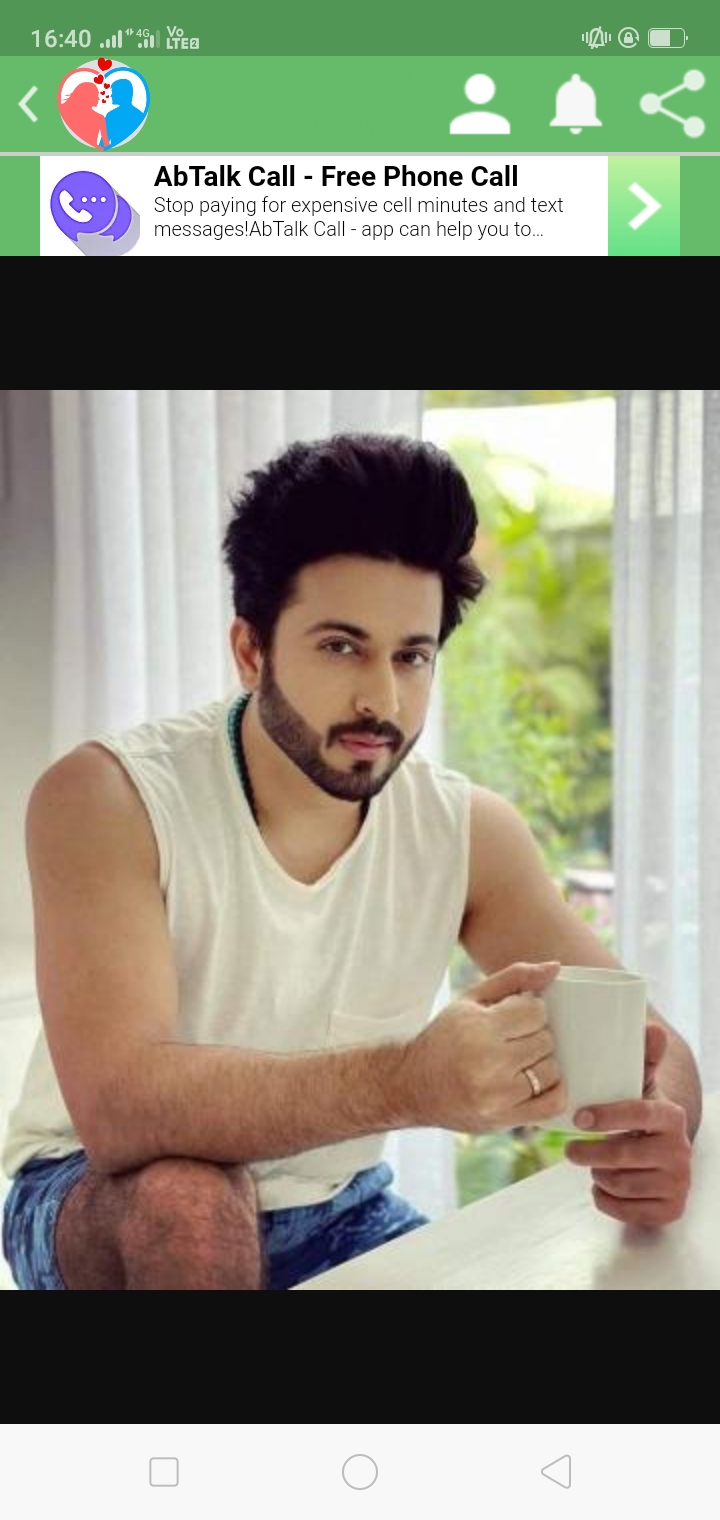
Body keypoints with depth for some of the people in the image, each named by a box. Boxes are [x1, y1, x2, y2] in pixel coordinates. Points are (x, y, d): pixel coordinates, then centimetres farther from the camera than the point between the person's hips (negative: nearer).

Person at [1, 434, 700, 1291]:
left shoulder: (471, 833, -11)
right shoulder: (105, 799, -24)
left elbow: (647, 1044, -8)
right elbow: (120, 1107, -36)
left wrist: (655, 1129, -33)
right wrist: (410, 1081, -51)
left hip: (333, 1212, 4)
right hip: (101, 1199, -3)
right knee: (189, 1200, -35)